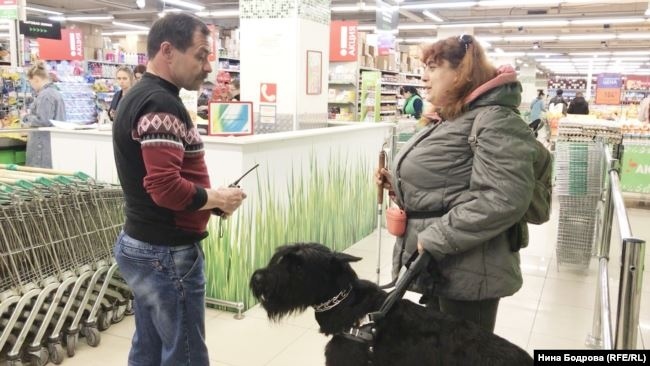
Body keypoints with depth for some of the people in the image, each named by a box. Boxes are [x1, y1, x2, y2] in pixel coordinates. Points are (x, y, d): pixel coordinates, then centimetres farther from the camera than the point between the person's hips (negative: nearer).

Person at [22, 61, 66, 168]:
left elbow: (42, 120, -20)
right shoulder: (56, 92, 15)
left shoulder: (44, 95, -15)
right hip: (56, 142, 9)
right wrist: (31, 117, 20)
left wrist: (27, 118, -4)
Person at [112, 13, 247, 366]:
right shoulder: (161, 105, -20)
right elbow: (167, 188, -29)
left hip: (141, 244, 10)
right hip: (167, 252, -10)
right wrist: (218, 198, -13)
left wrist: (209, 197, 5)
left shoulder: (138, 96, 12)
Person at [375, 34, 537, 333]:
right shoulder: (450, 121, 15)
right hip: (435, 266, 10)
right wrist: (398, 185, 6)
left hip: (467, 273, -9)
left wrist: (436, 239, -25)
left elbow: (504, 199, -28)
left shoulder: (496, 120, -17)